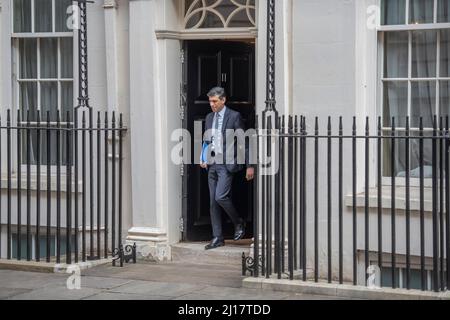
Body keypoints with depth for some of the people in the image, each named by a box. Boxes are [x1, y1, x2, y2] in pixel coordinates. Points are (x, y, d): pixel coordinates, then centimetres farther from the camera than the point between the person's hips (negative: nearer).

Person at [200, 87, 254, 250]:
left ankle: (239, 223, 7)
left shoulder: (234, 116, -6)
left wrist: (249, 166, -9)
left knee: (220, 196, -18)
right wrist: (203, 159, 5)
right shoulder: (209, 117, 13)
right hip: (212, 164, 7)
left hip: (227, 164, -7)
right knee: (213, 201, 5)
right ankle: (217, 238, 11)